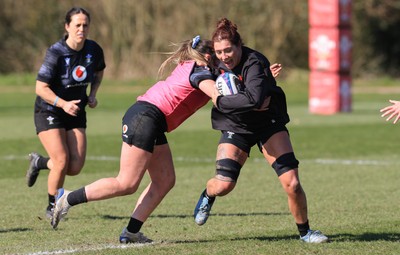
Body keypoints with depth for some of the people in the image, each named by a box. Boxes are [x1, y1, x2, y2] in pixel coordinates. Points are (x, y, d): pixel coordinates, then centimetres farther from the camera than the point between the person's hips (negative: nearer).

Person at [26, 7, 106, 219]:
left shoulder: (94, 50, -6)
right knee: (62, 162, -16)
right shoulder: (55, 53, -21)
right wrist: (63, 104, -32)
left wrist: (92, 94, 0)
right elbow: (41, 88, -19)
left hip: (76, 113, 5)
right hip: (49, 112, -5)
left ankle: (39, 162, 26)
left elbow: (99, 72, 17)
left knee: (75, 167, -5)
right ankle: (52, 207, 8)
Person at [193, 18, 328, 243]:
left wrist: (220, 102, -34)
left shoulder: (254, 63, -28)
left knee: (292, 183, -11)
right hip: (235, 127, 3)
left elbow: (254, 98, -44)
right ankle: (207, 196, 24)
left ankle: (305, 231, 11)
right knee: (224, 184, -13)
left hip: (269, 123, -3)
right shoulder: (217, 63, -8)